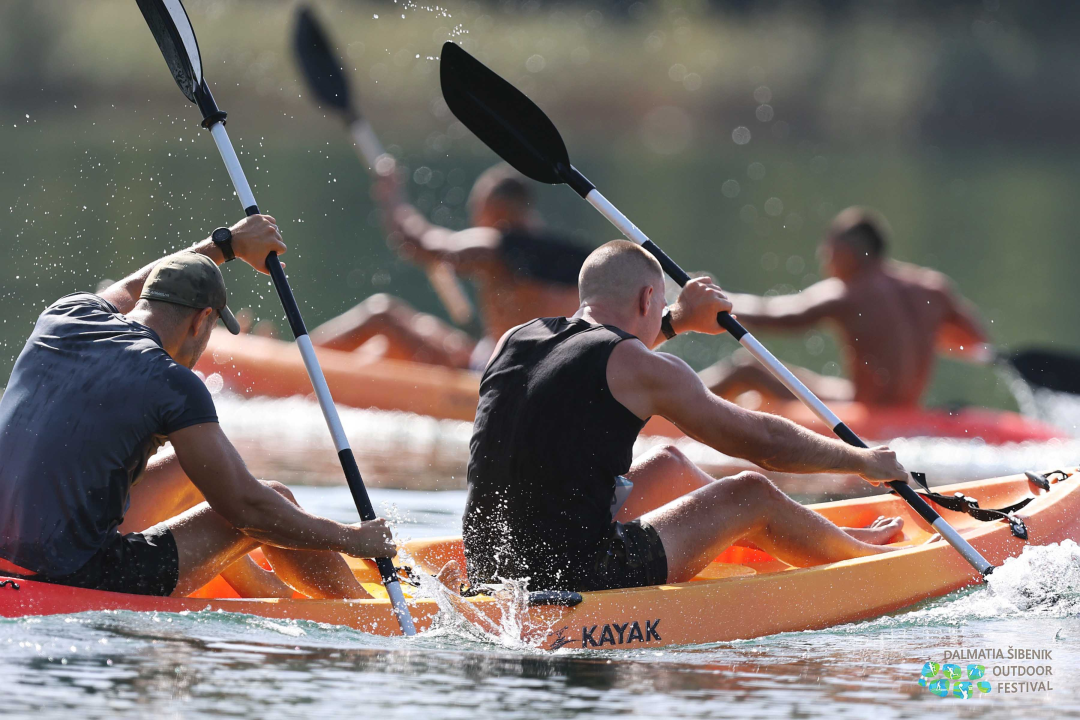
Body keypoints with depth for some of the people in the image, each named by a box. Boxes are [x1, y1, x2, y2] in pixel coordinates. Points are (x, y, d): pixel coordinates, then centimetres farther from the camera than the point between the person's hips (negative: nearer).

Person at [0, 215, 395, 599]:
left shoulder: (63, 316, 6)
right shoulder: (172, 385, -13)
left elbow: (131, 289, 32)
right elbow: (246, 507, -9)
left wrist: (226, 243, 45)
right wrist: (349, 538, 5)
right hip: (84, 580, -8)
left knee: (187, 469, 28)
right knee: (274, 501, 8)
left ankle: (284, 600, 46)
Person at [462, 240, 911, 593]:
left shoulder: (513, 342, 11)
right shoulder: (641, 367, -9)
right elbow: (762, 440, 2)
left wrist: (675, 322, 46)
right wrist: (862, 461, 17)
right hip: (577, 578, -8)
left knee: (669, 467, 29)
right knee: (752, 493, 11)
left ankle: (832, 539, 47)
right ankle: (868, 556, 38)